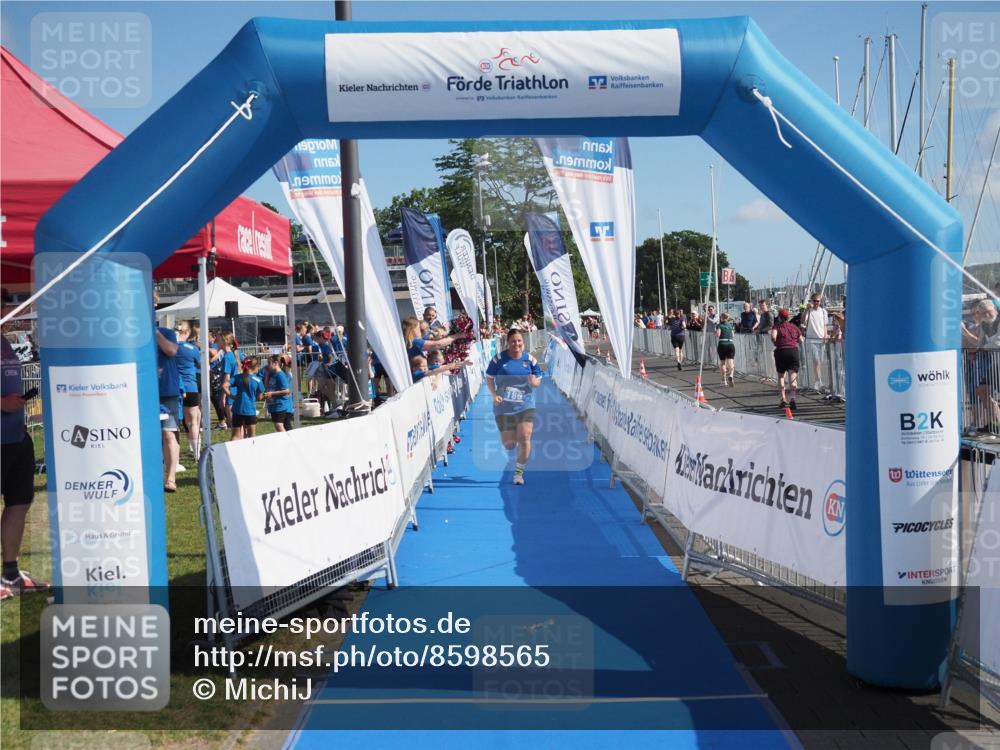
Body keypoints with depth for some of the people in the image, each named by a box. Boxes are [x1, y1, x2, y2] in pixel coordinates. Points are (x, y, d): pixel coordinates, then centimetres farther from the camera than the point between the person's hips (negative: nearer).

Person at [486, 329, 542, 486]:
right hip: (503, 407, 0)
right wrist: (494, 395, -11)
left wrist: (534, 382, -18)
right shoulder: (499, 359, -3)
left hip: (525, 406, 0)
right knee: (509, 445, 3)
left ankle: (519, 472, 8)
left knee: (524, 439, -12)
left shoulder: (530, 359, 0)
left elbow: (538, 381, 6)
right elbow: (489, 378, 4)